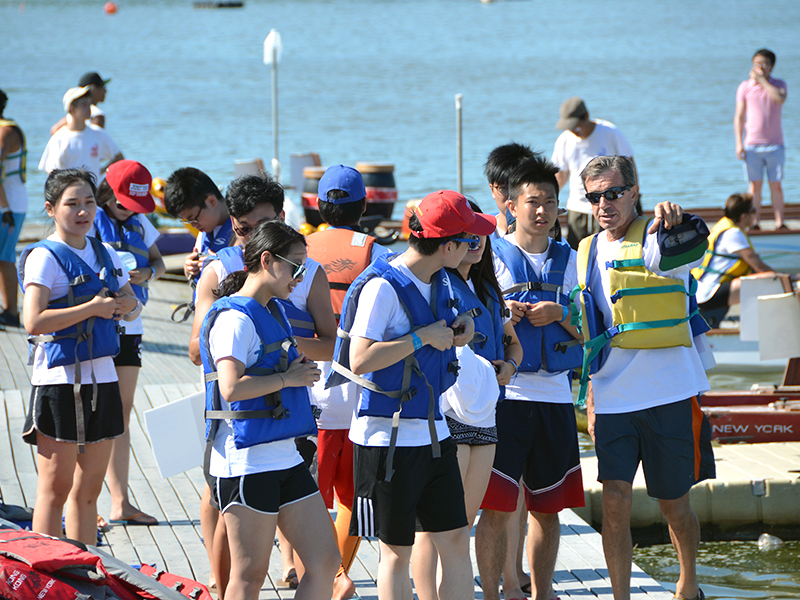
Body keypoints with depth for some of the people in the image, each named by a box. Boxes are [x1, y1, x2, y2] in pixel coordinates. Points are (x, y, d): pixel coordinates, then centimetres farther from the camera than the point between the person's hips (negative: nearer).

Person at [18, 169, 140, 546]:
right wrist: (93, 308, -19)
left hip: (102, 376, 7)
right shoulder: (45, 257, -10)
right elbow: (34, 321, -21)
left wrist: (124, 305, -3)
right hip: (60, 378, -7)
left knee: (88, 489, 12)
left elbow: (133, 307, 21)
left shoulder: (105, 254, 12)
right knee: (55, 489, -3)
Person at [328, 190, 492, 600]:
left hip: (434, 433, 8)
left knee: (456, 542, 6)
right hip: (389, 438, -8)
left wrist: (456, 331, 4)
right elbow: (360, 361, -24)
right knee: (396, 552, 3)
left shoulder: (440, 281, 8)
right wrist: (423, 337, -20)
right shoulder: (383, 286, -17)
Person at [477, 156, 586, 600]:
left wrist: (560, 313, -6)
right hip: (504, 393, -4)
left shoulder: (566, 259, 13)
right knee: (496, 506, -8)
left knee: (547, 505, 9)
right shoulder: (492, 255, 1)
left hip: (555, 396, 4)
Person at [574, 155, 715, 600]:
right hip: (613, 398, 4)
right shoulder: (589, 252, 12)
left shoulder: (656, 238, -7)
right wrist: (591, 394, 19)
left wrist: (673, 222, -54)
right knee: (616, 500, -9)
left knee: (674, 504, 8)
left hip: (670, 395, -4)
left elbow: (691, 247, -34)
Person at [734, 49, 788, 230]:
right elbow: (739, 116, 4)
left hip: (774, 145, 0)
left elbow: (780, 98, -18)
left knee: (776, 184, 0)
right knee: (755, 184, -1)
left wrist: (762, 80, -13)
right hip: (752, 145, 0)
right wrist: (739, 143, -4)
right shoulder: (745, 87, 5)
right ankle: (754, 221, 1)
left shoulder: (779, 84, 6)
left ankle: (779, 221, 3)